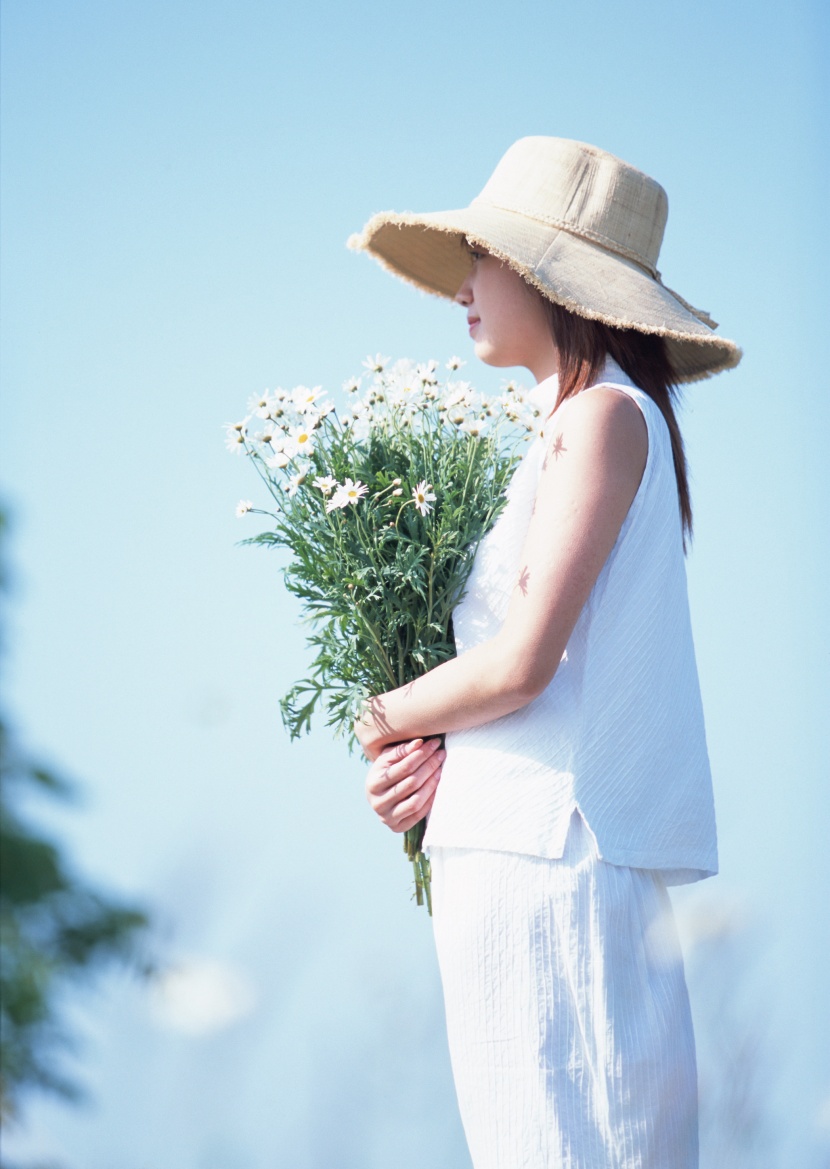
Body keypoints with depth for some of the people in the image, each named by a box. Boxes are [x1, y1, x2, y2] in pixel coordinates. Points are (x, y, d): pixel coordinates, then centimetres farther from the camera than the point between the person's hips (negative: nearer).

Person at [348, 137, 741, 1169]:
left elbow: (523, 661, -17)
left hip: (550, 851, -9)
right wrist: (436, 756, 1)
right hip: (529, 843, 9)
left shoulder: (605, 415, -9)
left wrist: (384, 719, 1)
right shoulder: (580, 425, 18)